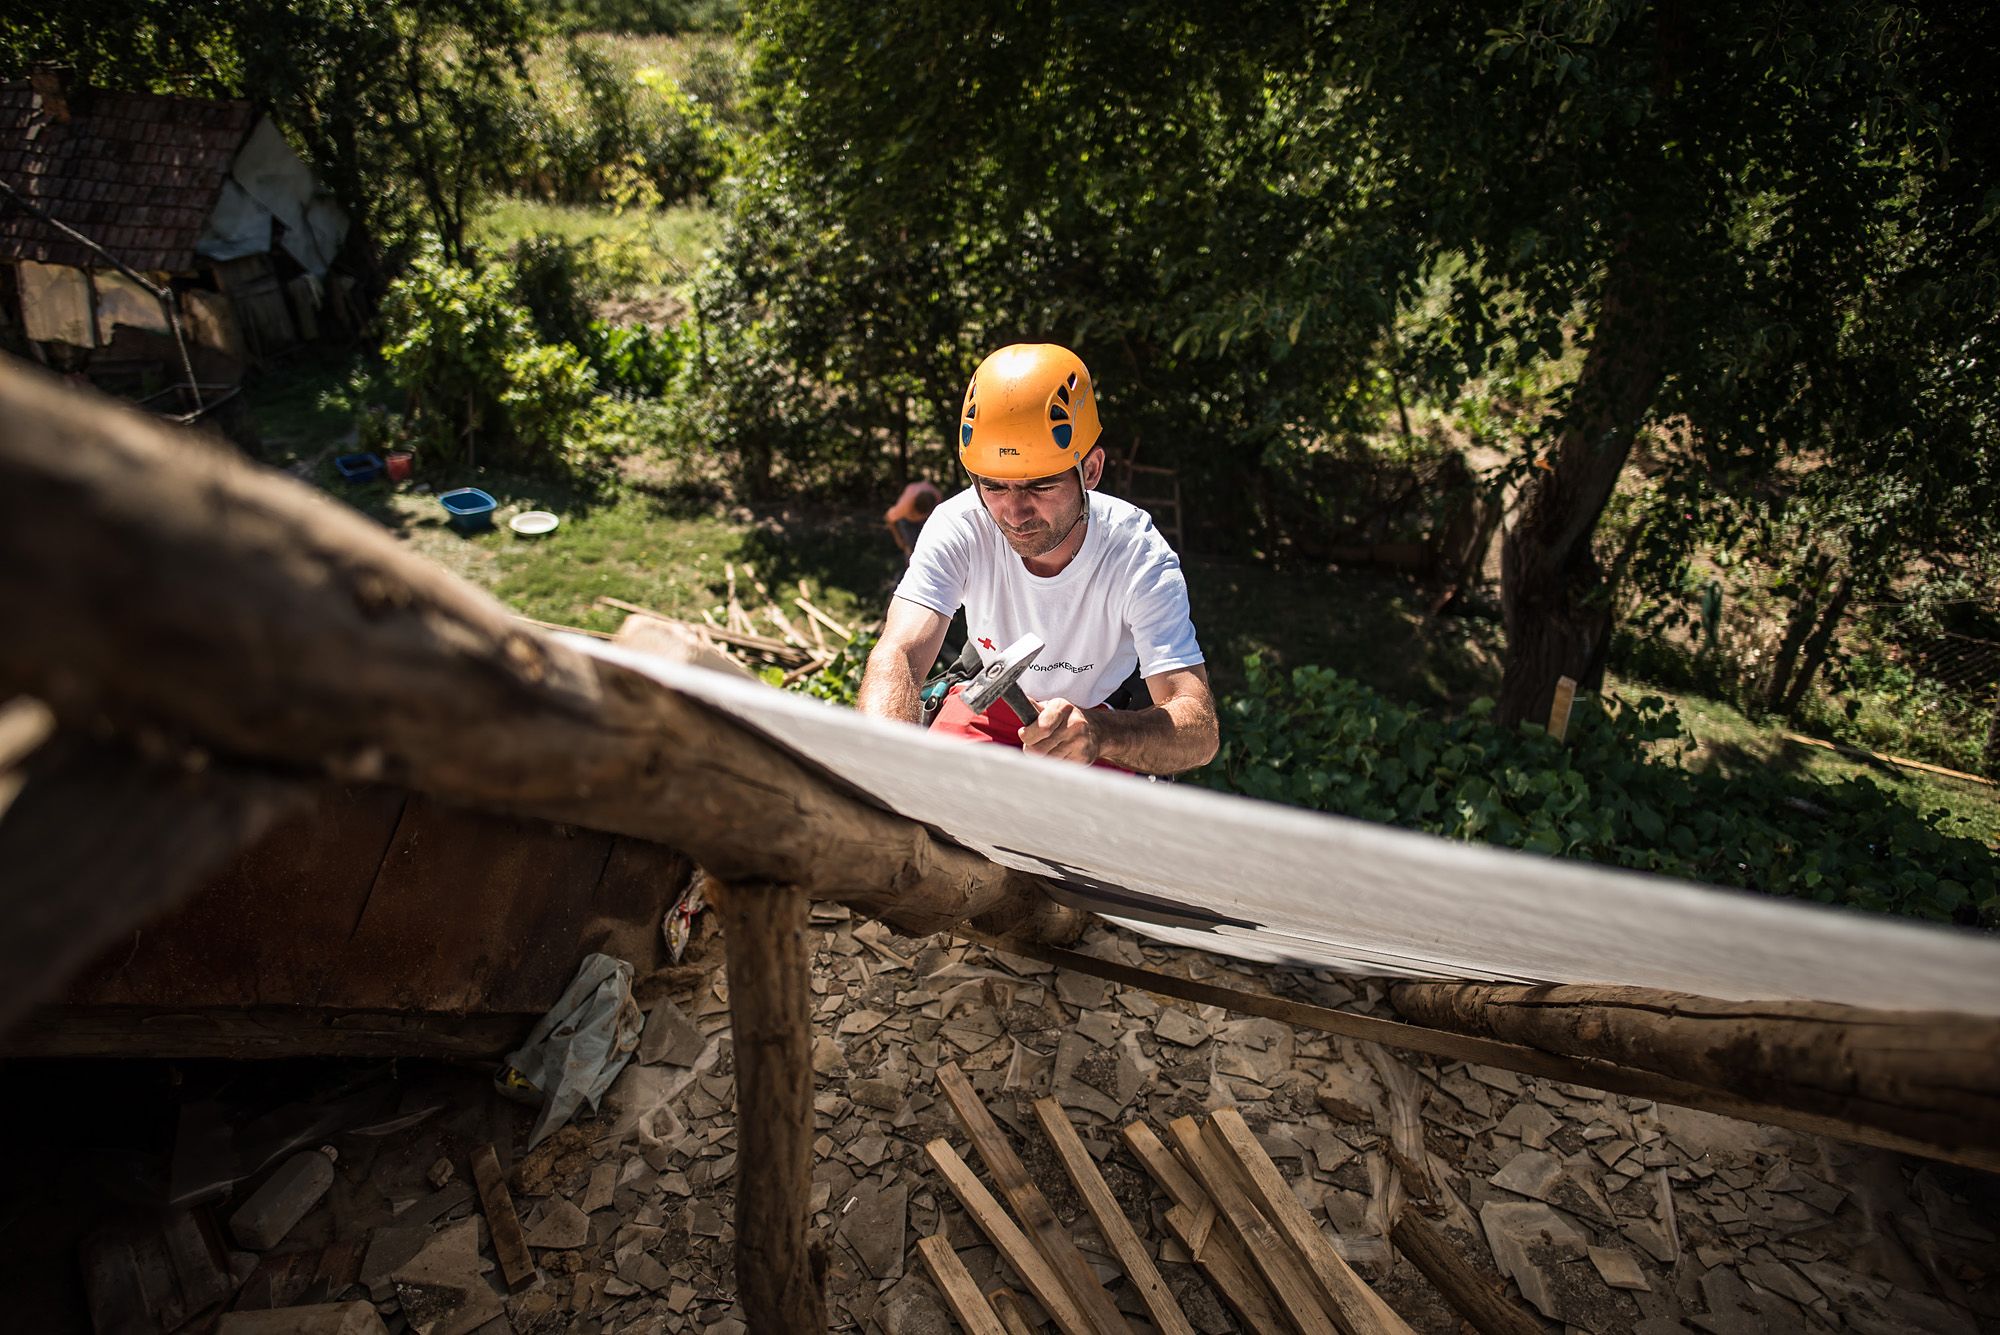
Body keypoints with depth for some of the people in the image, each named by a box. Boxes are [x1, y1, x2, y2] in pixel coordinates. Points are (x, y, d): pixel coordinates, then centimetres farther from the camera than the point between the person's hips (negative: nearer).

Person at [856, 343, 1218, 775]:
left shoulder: (1139, 556, -27)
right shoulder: (959, 525, -23)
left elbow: (1199, 732, -33)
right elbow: (899, 655, -33)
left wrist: (1099, 733, -55)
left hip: (1102, 719, 1)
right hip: (985, 710, -1)